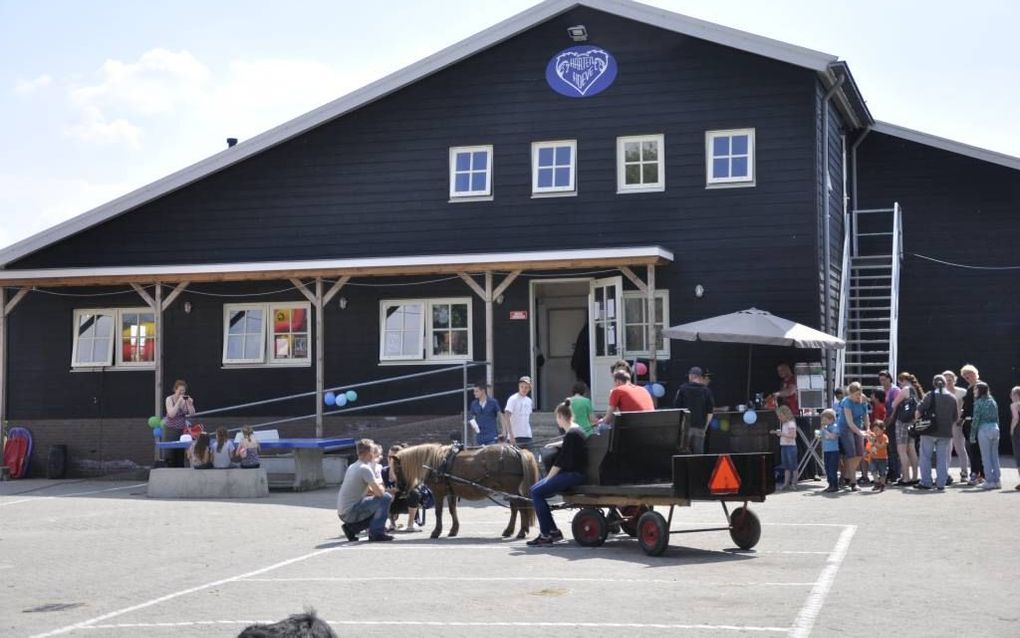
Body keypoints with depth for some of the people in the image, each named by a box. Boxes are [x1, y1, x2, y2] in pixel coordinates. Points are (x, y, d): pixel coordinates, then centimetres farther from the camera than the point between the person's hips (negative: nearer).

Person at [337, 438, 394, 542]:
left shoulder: (352, 467, 16)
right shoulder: (365, 468, -14)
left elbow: (368, 491, 23)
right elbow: (379, 493, -17)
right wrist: (381, 487, 5)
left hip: (342, 513, 9)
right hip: (351, 511, -9)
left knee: (377, 507, 26)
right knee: (386, 497, -12)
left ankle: (351, 528, 13)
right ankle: (377, 533, -8)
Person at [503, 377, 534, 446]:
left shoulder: (529, 401, 13)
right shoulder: (513, 399, -9)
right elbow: (506, 418, -16)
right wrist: (511, 435, -22)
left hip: (527, 436, 7)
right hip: (514, 436, -7)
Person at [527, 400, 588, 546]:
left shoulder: (572, 434, -17)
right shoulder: (575, 430, 15)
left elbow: (560, 461, -16)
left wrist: (548, 479, -9)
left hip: (573, 474, -10)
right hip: (572, 473, 10)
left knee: (537, 492, -16)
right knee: (535, 489, 8)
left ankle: (546, 534, -12)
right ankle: (552, 531, 9)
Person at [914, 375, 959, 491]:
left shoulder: (930, 396, -6)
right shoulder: (952, 398, 5)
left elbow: (918, 412, -11)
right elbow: (956, 418, 9)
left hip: (929, 431, -3)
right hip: (946, 432, 3)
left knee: (925, 457, 6)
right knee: (942, 458, 8)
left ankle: (926, 482, 4)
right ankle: (941, 483, 8)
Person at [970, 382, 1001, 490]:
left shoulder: (979, 402, -6)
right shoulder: (993, 402, 12)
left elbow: (976, 419, -8)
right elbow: (997, 418, 13)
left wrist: (972, 435, -4)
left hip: (984, 429, -6)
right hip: (995, 428, 6)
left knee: (986, 457, 0)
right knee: (995, 456, 10)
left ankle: (989, 481, -1)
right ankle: (997, 480, 10)